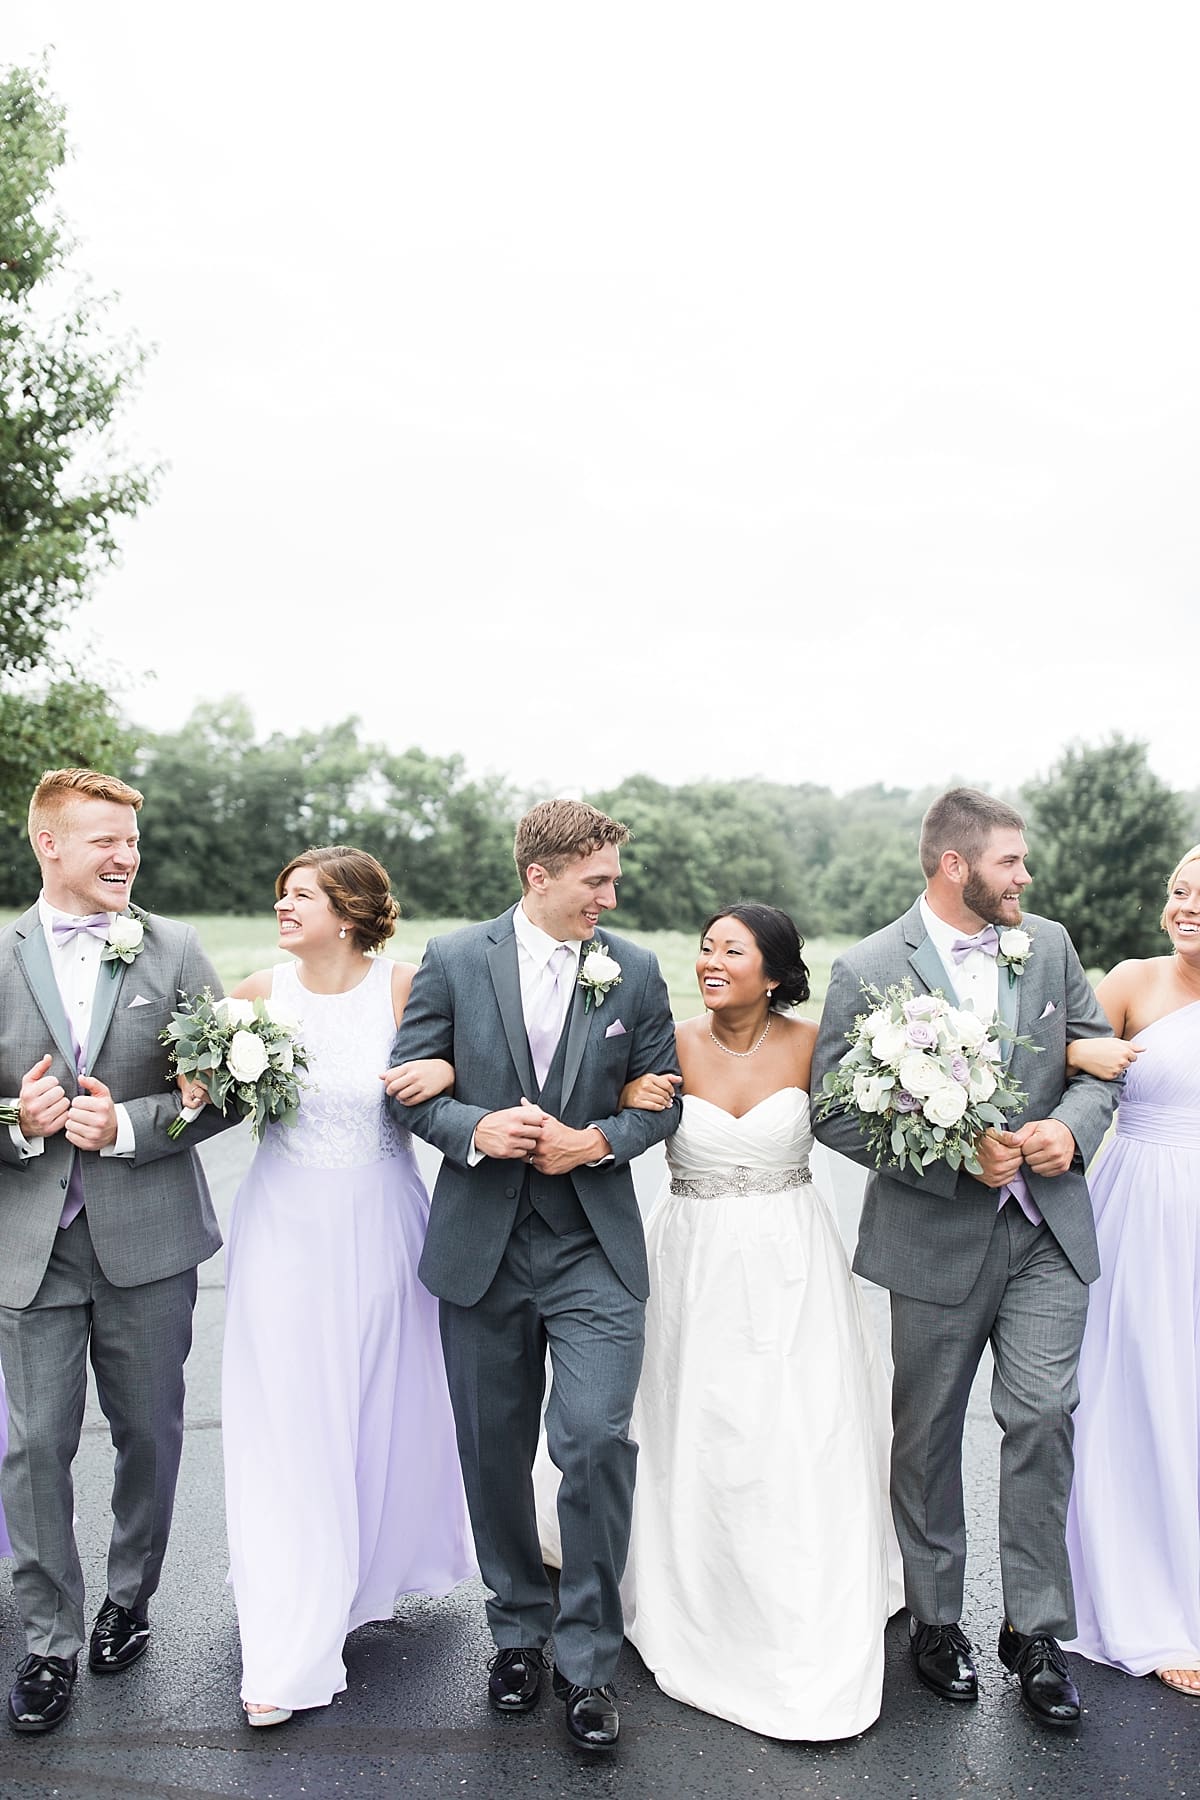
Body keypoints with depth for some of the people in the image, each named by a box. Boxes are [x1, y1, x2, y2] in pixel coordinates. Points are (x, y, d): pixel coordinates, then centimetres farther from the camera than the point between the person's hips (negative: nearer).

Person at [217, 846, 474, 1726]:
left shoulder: (406, 987, -11)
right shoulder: (260, 991, -4)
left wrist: (447, 1070, -24)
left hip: (380, 1225, -1)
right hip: (285, 1225, 1)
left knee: (388, 1404, 16)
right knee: (288, 1422, 5)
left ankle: (385, 1562, 47)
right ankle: (289, 1648, 20)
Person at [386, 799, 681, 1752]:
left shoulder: (636, 970, 1)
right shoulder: (454, 959, -3)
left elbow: (662, 1099, 5)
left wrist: (600, 1140, -13)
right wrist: (475, 1129, -18)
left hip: (595, 1250, 0)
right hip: (482, 1246, 1)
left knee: (597, 1440, -11)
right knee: (495, 1454, 14)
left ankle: (588, 1660, 12)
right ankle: (520, 1629, 38)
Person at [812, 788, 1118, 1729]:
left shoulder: (1049, 945, 2)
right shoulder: (868, 970, -12)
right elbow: (834, 1112, -13)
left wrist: (1072, 1126, -11)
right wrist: (955, 1158, -19)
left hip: (1048, 1228, 3)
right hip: (938, 1238, -3)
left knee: (1043, 1420, 2)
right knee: (928, 1434, 12)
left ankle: (1036, 1629, 22)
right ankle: (935, 1618, 33)